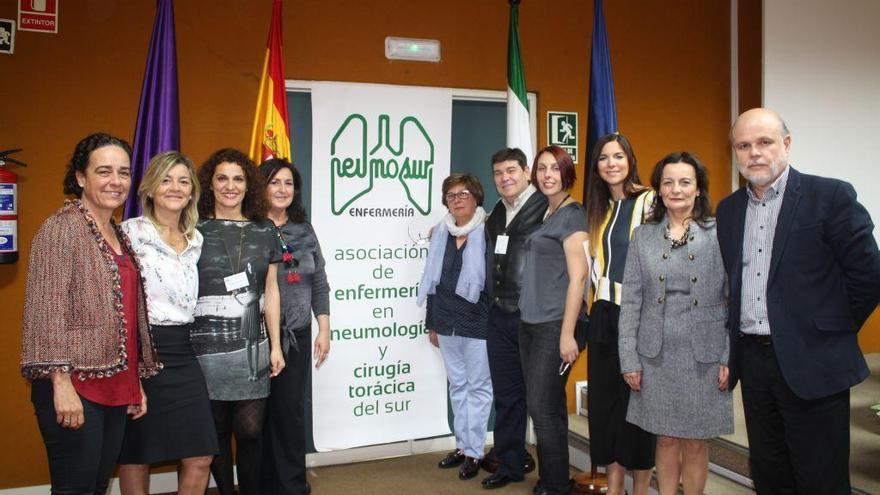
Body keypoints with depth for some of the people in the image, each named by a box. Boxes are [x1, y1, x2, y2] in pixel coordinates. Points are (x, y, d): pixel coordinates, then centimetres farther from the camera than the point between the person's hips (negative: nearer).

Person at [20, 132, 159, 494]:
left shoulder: (120, 235, 15)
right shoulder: (62, 227, -7)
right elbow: (46, 309, -15)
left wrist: (136, 382, 18)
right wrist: (61, 383, -20)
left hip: (115, 388, 7)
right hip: (75, 387, -7)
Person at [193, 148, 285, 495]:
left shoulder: (264, 233, 9)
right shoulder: (193, 231, 1)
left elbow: (270, 292, 11)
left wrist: (276, 346, 9)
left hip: (251, 348, 2)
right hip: (206, 347, -1)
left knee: (250, 431, 1)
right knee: (215, 432, 7)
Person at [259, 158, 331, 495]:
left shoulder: (304, 231, 9)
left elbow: (319, 284, 11)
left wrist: (324, 331, 6)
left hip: (296, 335, 3)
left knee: (291, 411, 5)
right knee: (260, 413, 6)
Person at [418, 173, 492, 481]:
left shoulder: (488, 233, -8)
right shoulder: (441, 234, 9)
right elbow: (432, 280, 14)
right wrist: (432, 323, 14)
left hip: (477, 324, -6)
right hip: (447, 324, 6)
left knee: (478, 387, 4)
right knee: (457, 386, 14)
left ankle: (474, 452, 13)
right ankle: (462, 445, 26)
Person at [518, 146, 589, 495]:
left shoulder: (572, 215, -8)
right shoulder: (544, 215, 14)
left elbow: (578, 275, -15)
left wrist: (567, 333, -18)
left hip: (554, 325, -8)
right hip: (530, 323, 8)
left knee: (543, 408, -4)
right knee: (549, 407, 13)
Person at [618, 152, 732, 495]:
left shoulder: (719, 233, -1)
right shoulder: (643, 236, 4)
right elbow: (630, 302, 3)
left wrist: (729, 358, -5)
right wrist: (628, 359, -1)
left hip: (704, 356, -1)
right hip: (656, 355, 2)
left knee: (695, 442, 9)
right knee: (666, 439, 12)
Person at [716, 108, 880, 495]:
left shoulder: (831, 196, -8)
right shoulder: (728, 210, 9)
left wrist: (833, 331, -1)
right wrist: (733, 345, 9)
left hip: (812, 363, -5)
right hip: (753, 361, 5)